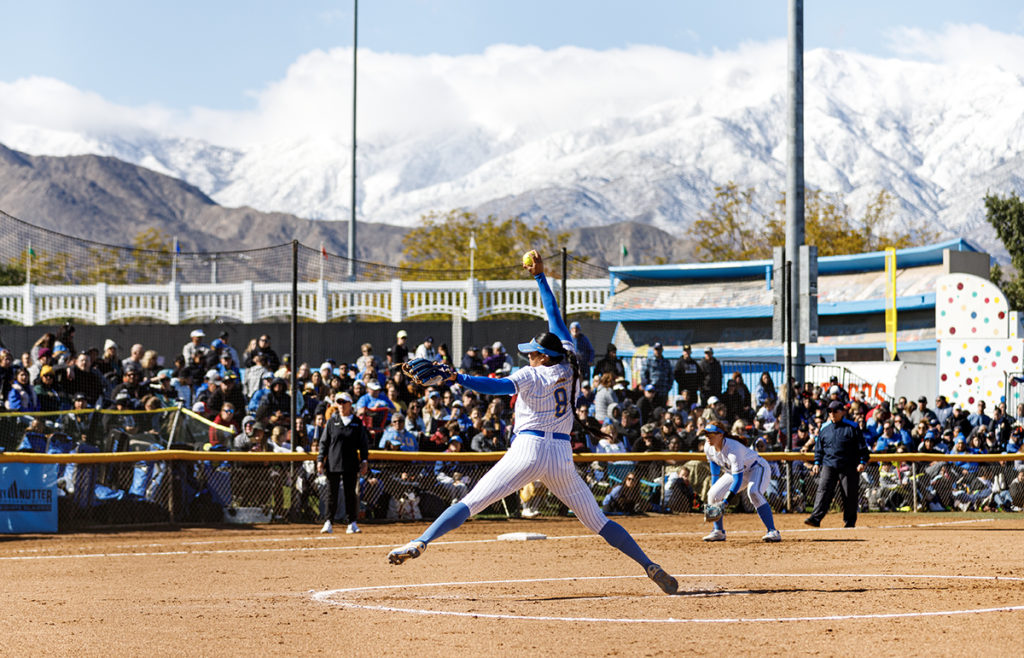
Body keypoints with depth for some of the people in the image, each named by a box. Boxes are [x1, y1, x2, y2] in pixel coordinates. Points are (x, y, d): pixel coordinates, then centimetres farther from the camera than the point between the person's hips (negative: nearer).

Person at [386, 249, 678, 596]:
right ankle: (650, 566, 0)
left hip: (527, 450, -4)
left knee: (469, 504, -5)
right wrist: (541, 278, 25)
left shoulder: (532, 375, -5)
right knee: (598, 521, 9)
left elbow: (500, 386, -25)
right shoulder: (570, 366, 9)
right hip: (562, 456, 5)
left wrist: (458, 378, -35)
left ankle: (420, 542, -17)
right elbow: (556, 318, 19)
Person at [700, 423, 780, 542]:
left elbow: (738, 479, -38)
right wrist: (714, 488, 8)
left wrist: (725, 502, -43)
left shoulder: (733, 449, -37)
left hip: (757, 468, -8)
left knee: (753, 492, -36)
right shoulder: (708, 447, -15)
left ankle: (773, 532, -35)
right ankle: (718, 532, 10)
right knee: (713, 495, -5)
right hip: (733, 472, 8)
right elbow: (714, 465, 7)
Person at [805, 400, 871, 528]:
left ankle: (850, 521, 15)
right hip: (829, 465, 2)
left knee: (850, 494, 2)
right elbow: (819, 447, 19)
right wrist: (817, 462, 10)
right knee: (823, 490, -12)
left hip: (848, 467, -2)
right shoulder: (824, 428, 11)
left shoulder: (852, 428, -1)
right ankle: (816, 518, -20)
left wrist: (863, 462, -7)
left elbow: (862, 446, 0)